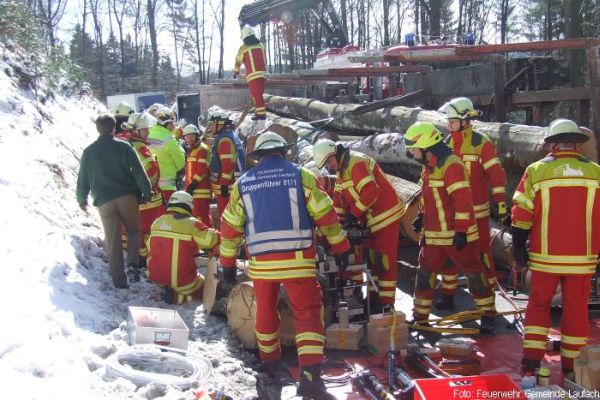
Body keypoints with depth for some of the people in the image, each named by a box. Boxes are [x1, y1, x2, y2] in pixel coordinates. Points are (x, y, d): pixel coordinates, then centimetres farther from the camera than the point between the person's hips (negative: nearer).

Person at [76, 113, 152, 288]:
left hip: (104, 201, 2)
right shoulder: (124, 147, -2)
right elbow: (139, 172, -4)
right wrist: (147, 193, 5)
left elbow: (83, 179, 13)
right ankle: (133, 262, -4)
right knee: (134, 231, 17)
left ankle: (119, 280, 6)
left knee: (113, 241, 6)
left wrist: (82, 199, 28)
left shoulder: (88, 152, 5)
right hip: (127, 197, -1)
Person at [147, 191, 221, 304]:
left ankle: (168, 289, 6)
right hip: (182, 281, -6)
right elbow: (214, 239, -13)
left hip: (156, 277, 6)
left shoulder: (157, 222, 4)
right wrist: (214, 253, 8)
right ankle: (177, 296, -4)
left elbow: (151, 248, 14)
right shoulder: (192, 224, -12)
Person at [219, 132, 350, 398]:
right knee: (308, 313, 1)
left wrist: (227, 264, 20)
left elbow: (230, 227, 12)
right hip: (296, 260, -3)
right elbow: (326, 216, 0)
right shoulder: (300, 175, 1)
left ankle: (269, 360, 38)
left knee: (265, 310, 23)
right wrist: (341, 249, 9)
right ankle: (309, 374, -12)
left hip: (260, 262, 3)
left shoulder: (243, 183, 9)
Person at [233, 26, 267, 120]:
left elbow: (238, 61, 8)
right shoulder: (260, 45, 11)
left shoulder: (243, 48, -2)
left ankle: (261, 114, -6)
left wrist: (235, 73, 25)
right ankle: (259, 111, 16)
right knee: (258, 94, 15)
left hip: (252, 75, -5)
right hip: (262, 73, 5)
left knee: (256, 95, -3)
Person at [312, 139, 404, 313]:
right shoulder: (341, 169, 12)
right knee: (371, 259, 16)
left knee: (385, 260, -4)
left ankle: (385, 303, 1)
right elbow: (344, 197, 15)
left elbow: (371, 191, -30)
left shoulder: (356, 162, -19)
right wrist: (345, 219, 6)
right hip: (370, 219, 10)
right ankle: (374, 298, 25)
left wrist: (354, 213, -23)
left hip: (385, 215, -10)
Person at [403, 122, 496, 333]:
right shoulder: (428, 166, 10)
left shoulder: (451, 165, -20)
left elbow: (463, 199, -23)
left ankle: (488, 313, 19)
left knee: (473, 272, 4)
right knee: (425, 273, 9)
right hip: (434, 234, 9)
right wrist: (423, 217, 24)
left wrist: (461, 231, -23)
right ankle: (420, 316, 19)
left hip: (457, 234, -8)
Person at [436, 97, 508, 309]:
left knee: (481, 251, 3)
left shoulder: (481, 143, -9)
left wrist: (500, 203, -16)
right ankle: (447, 292, 19)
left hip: (476, 210, -5)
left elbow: (497, 174, -11)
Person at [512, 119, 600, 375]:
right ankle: (571, 366, 20)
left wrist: (518, 246, 3)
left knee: (538, 304, 14)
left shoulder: (536, 171, -4)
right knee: (576, 309, 12)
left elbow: (521, 213, -5)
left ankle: (531, 360, 11)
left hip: (545, 257, -1)